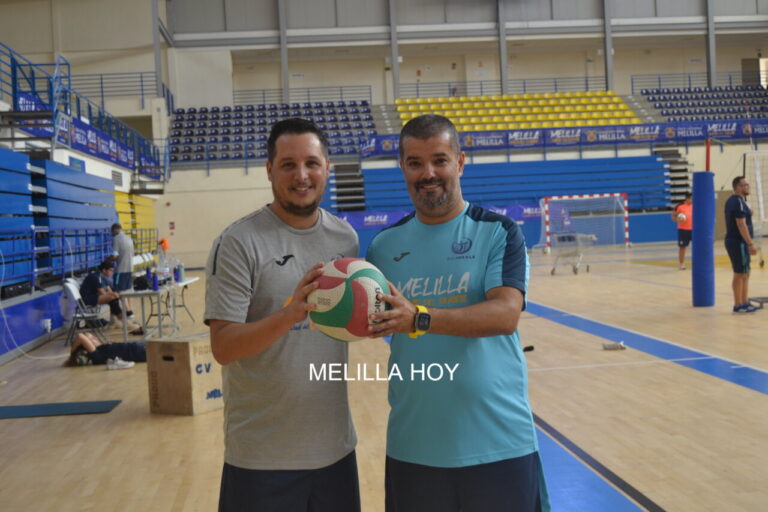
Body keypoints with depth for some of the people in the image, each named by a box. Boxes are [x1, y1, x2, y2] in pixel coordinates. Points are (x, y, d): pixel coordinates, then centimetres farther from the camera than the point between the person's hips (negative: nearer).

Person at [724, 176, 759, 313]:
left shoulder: (732, 200, 14)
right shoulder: (739, 202, -16)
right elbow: (741, 225, -22)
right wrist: (750, 244, -23)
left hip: (733, 241, 10)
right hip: (739, 243, -10)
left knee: (744, 273, 14)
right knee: (740, 274, -4)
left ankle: (745, 303, 19)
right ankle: (738, 305, 1)